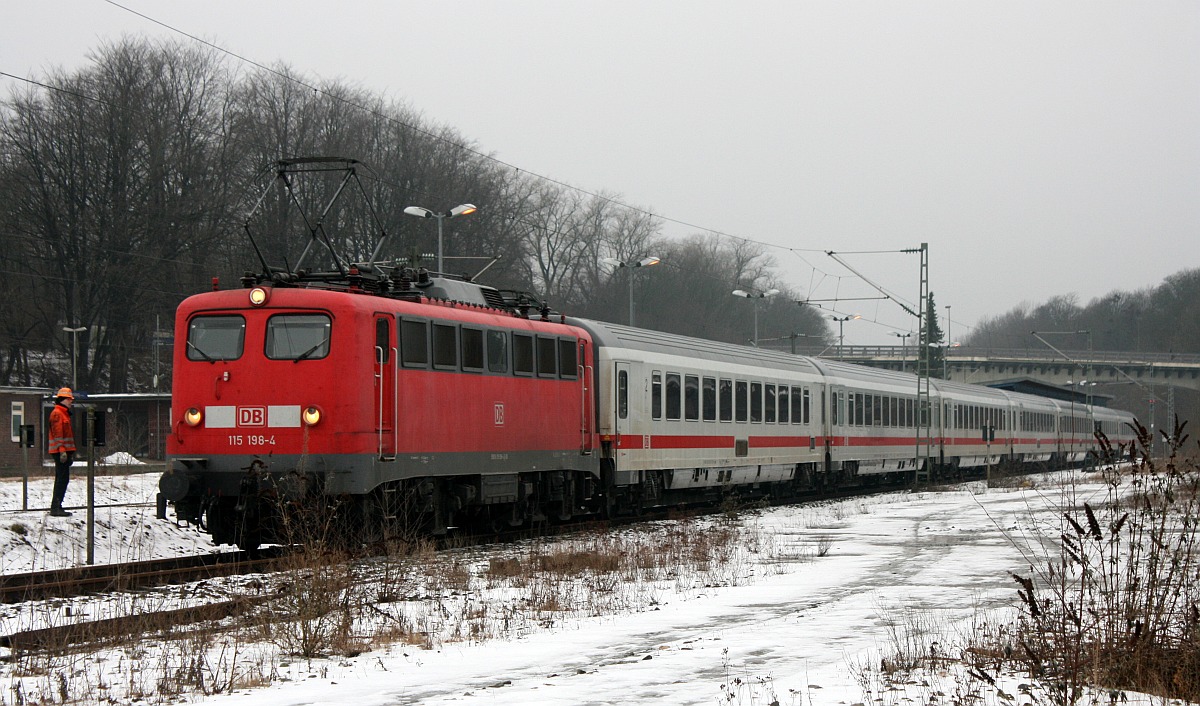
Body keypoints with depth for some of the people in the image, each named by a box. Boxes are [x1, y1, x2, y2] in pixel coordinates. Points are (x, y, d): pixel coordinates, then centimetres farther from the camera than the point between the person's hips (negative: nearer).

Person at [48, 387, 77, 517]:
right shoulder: (57, 413, -10)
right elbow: (58, 433, -18)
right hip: (60, 451, -10)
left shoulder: (65, 413, 22)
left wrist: (71, 452, 25)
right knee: (62, 478, -12)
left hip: (64, 451, 10)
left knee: (62, 479, 12)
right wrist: (62, 450, -24)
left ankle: (56, 507, 15)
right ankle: (56, 507, -13)